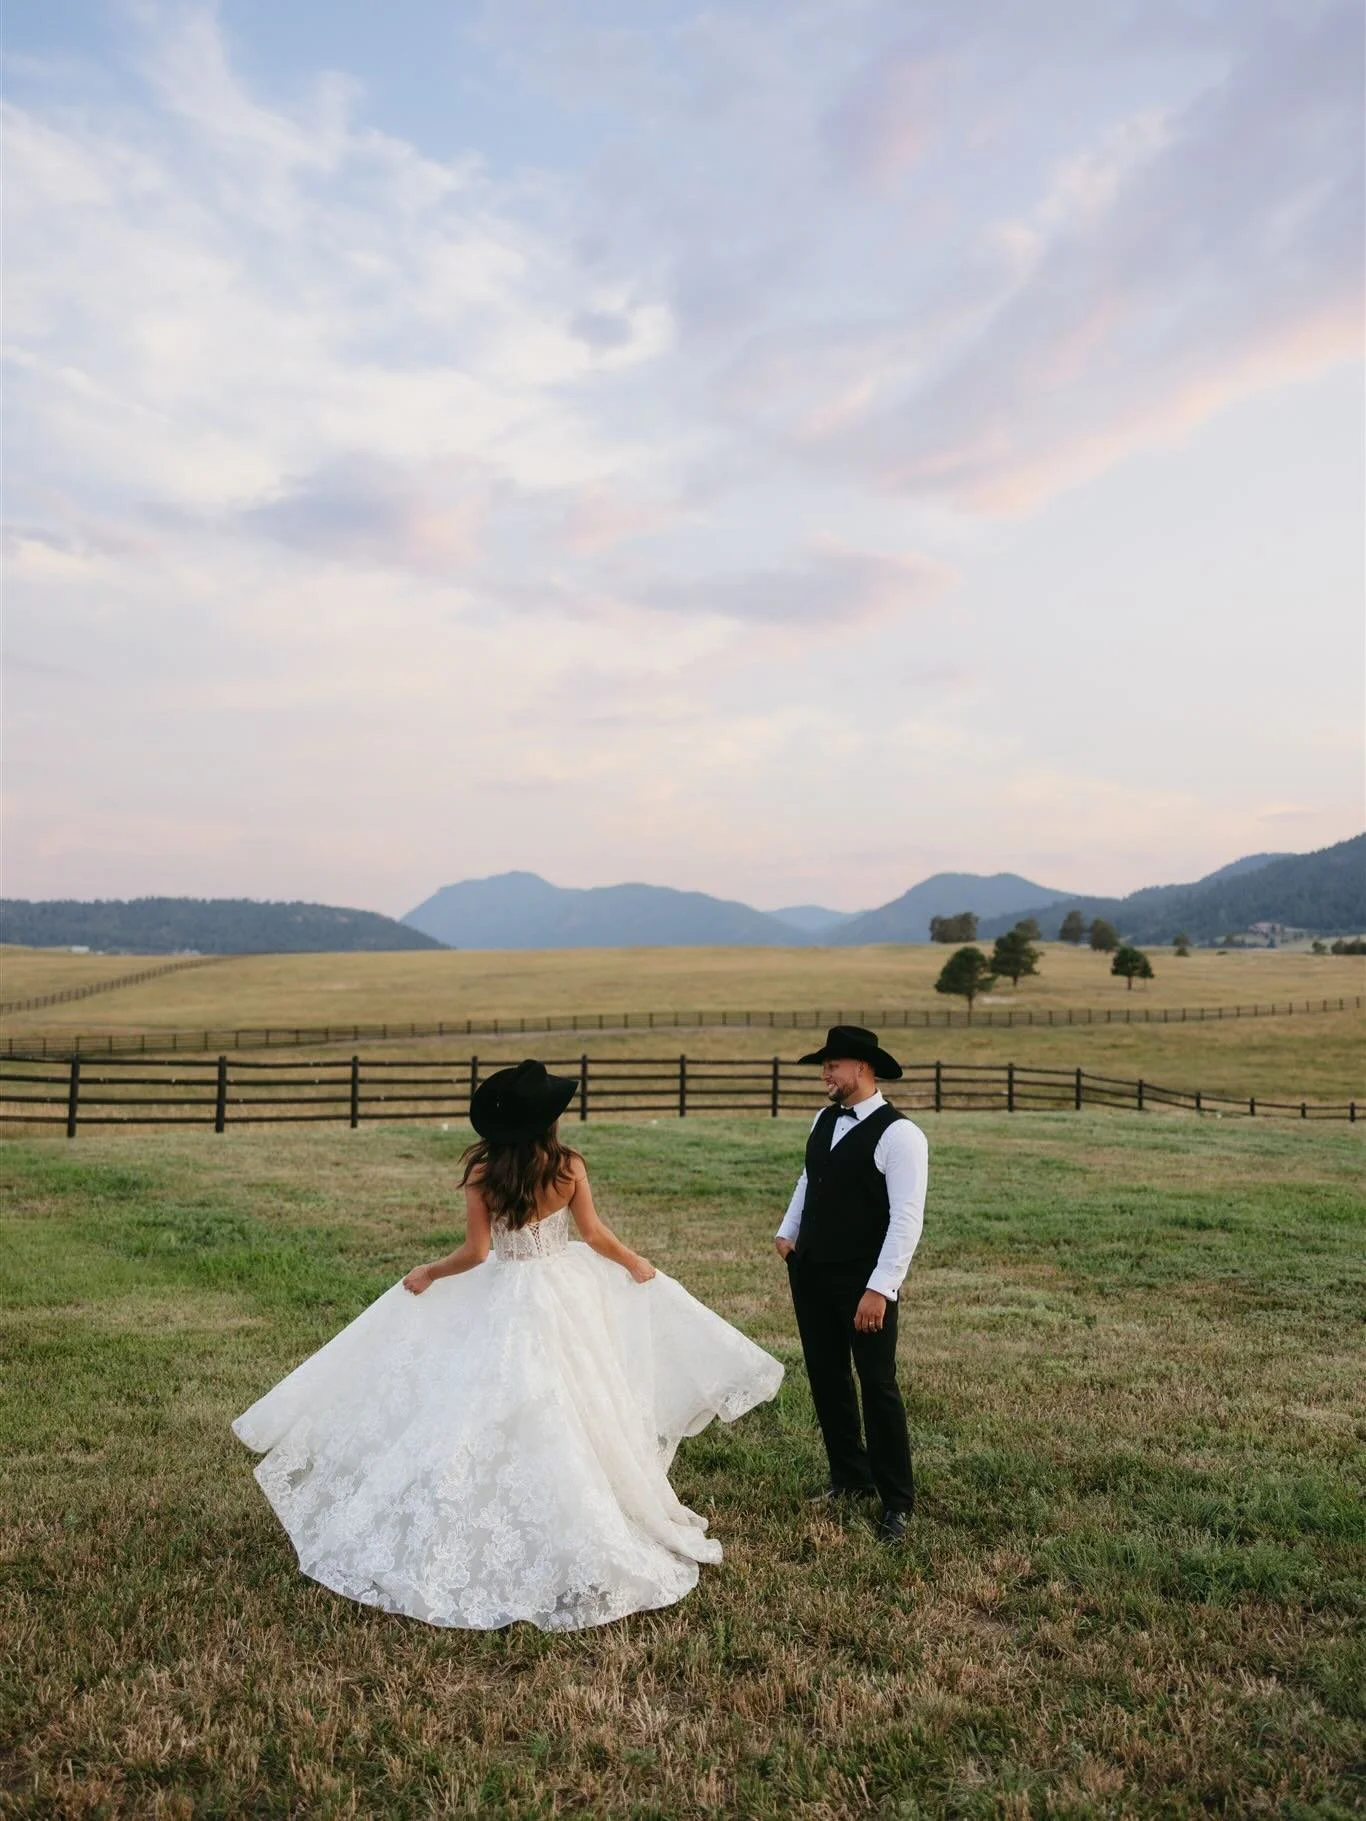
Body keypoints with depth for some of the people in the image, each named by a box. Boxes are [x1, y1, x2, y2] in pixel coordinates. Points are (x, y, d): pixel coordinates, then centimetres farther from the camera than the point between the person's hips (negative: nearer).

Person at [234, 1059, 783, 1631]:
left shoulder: (483, 1172, -12)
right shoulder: (569, 1166, -9)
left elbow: (473, 1254, -10)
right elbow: (595, 1234, 1)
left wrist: (426, 1273, 8)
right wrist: (635, 1263, 19)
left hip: (504, 1302, -1)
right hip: (564, 1294, 2)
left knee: (497, 1420, 8)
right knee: (570, 1418, 13)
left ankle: (489, 1548, 16)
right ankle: (580, 1542, 25)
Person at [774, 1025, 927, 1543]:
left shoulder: (899, 1135, -16)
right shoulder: (824, 1121, 8)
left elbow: (907, 1219, -20)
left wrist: (879, 1289, -24)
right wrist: (787, 1231, 13)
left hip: (864, 1284, -7)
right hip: (811, 1274, 8)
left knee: (878, 1386, 2)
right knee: (826, 1379, 16)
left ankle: (896, 1502, 18)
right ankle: (848, 1478, 35)